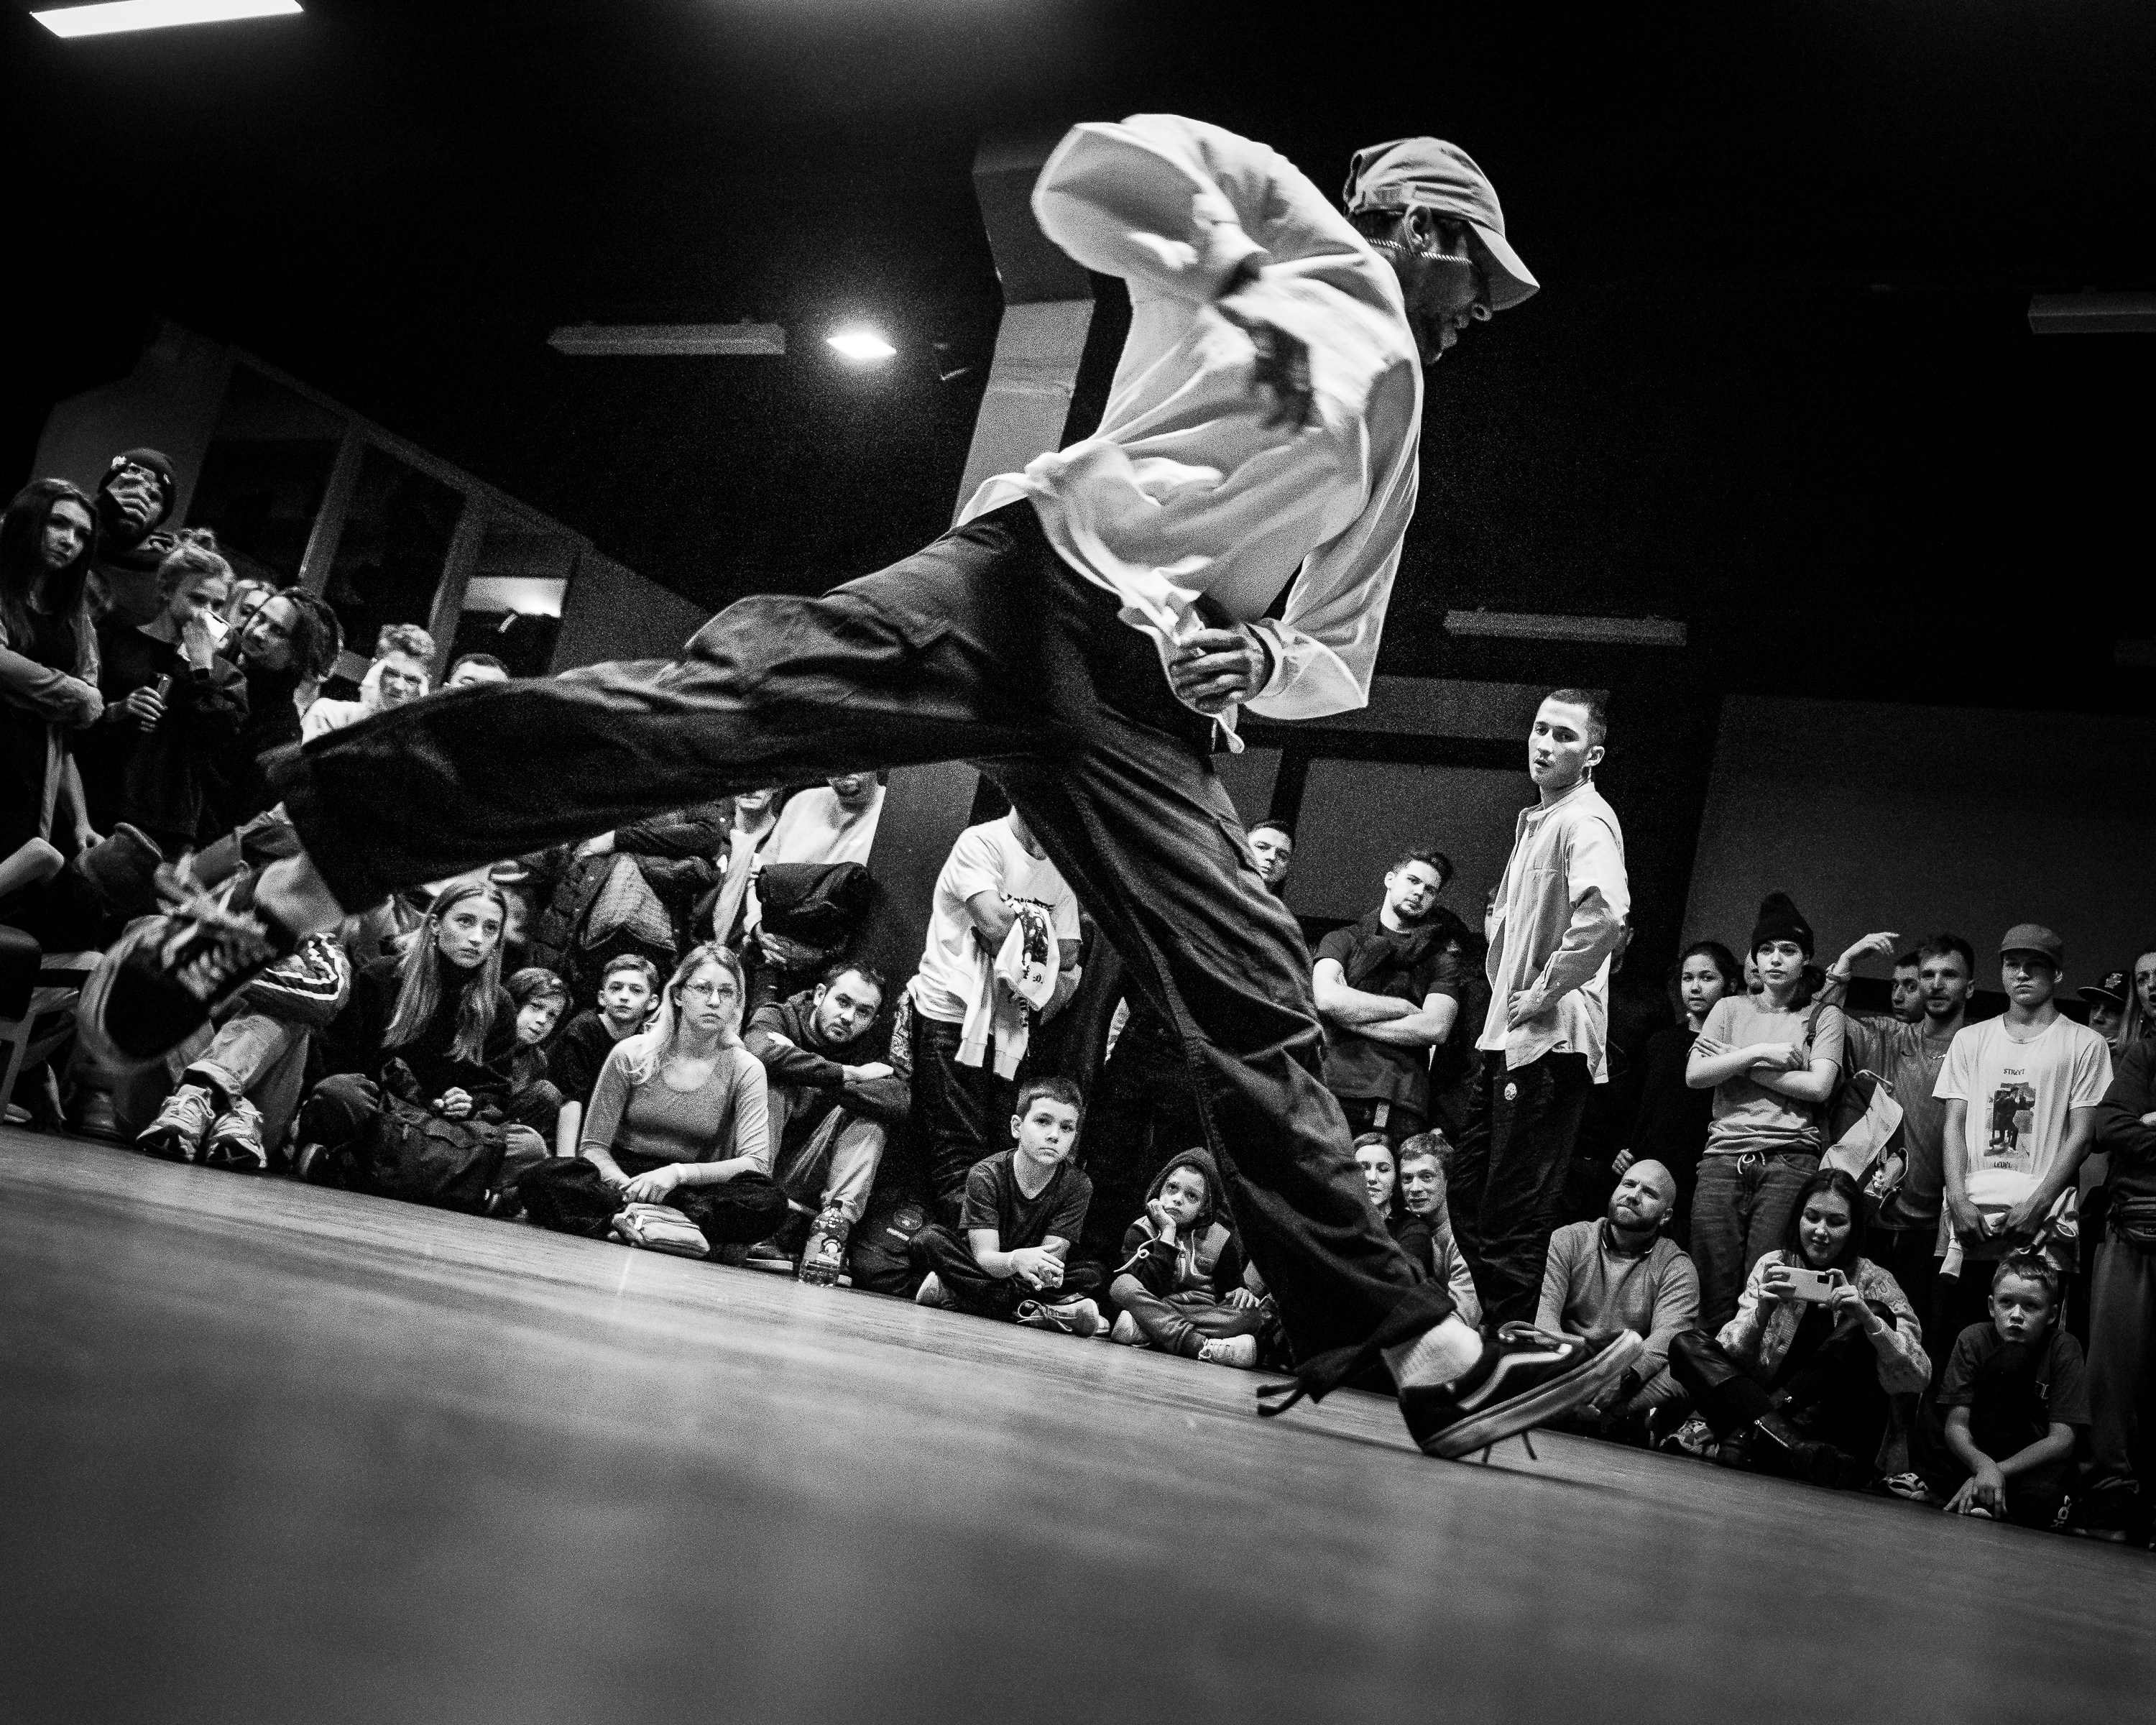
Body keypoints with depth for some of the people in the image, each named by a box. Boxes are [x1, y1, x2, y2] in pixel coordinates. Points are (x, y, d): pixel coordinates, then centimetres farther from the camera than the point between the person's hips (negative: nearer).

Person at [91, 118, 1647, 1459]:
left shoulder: (1393, 435, 34)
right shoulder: (1298, 226, 19)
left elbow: (1343, 662, 31)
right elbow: (1088, 169, 3)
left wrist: (1266, 657, 9)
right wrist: (1240, 288, 1)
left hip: (1153, 689, 5)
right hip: (1034, 578, -5)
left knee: (1254, 998, -7)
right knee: (725, 697, -25)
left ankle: (1420, 1350, -8)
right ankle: (285, 889, -26)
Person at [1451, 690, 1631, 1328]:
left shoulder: (1585, 820, -12)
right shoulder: (1535, 820, 20)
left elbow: (1605, 915, -31)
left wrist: (1543, 994, -20)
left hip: (1548, 1041, -10)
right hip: (1506, 1038, 10)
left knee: (1513, 1223, -6)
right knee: (1468, 1201, 15)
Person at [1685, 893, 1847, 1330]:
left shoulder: (1823, 1014, 13)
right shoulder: (1731, 1008, 18)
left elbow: (1818, 1086, -3)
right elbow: (1694, 1075, 6)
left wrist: (1738, 1064, 0)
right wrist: (1759, 1053, -4)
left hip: (1790, 1159, -2)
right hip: (1724, 1156, 2)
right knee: (1713, 1291, -5)